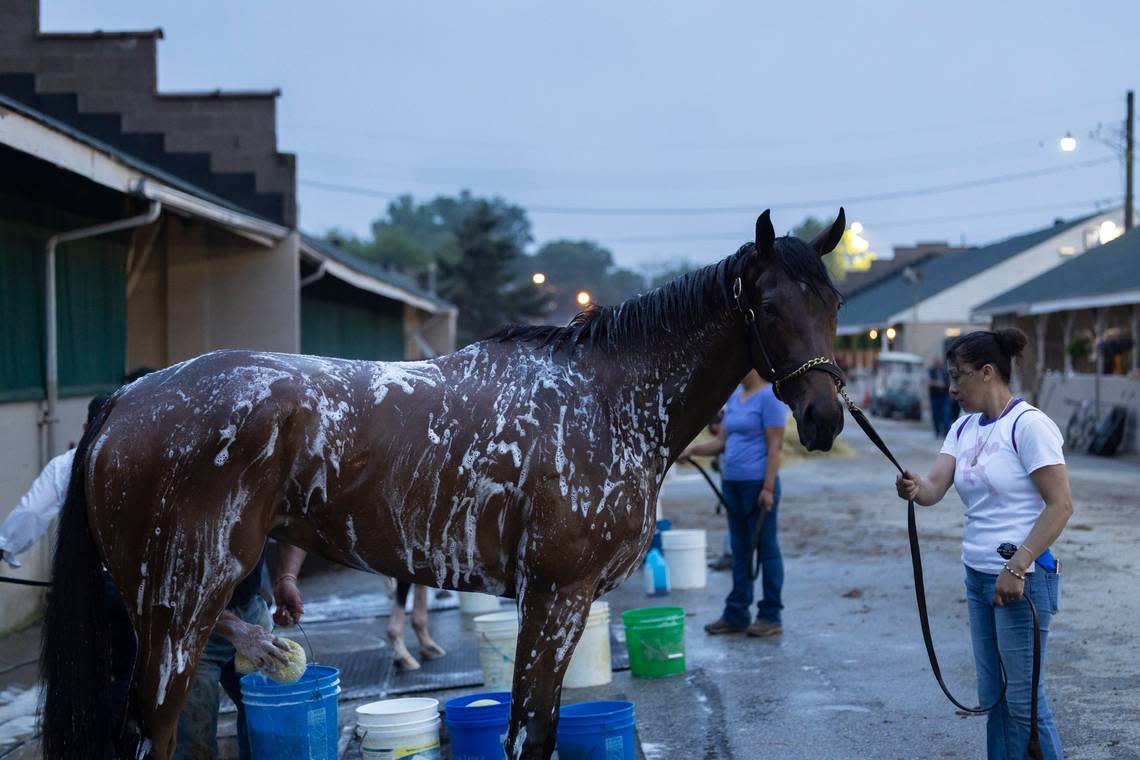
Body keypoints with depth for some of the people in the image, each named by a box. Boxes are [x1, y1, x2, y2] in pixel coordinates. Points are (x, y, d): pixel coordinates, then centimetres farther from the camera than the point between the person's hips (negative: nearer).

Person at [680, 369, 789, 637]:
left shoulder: (769, 397, -10)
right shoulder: (735, 397, 15)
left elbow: (775, 446, -14)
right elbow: (722, 441, 17)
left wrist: (768, 488, -18)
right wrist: (693, 449, 1)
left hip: (757, 484, -8)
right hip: (732, 484, 8)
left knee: (766, 548, 0)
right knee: (740, 550, 12)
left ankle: (771, 616, 7)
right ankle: (736, 615, 17)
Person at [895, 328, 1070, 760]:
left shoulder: (1029, 424, -14)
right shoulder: (964, 428, 10)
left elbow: (1060, 505, -17)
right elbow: (935, 488, -2)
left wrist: (1016, 568, -21)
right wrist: (916, 489, -25)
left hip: (1022, 577, -8)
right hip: (978, 575, 8)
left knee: (1023, 697, -1)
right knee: (991, 694, 15)